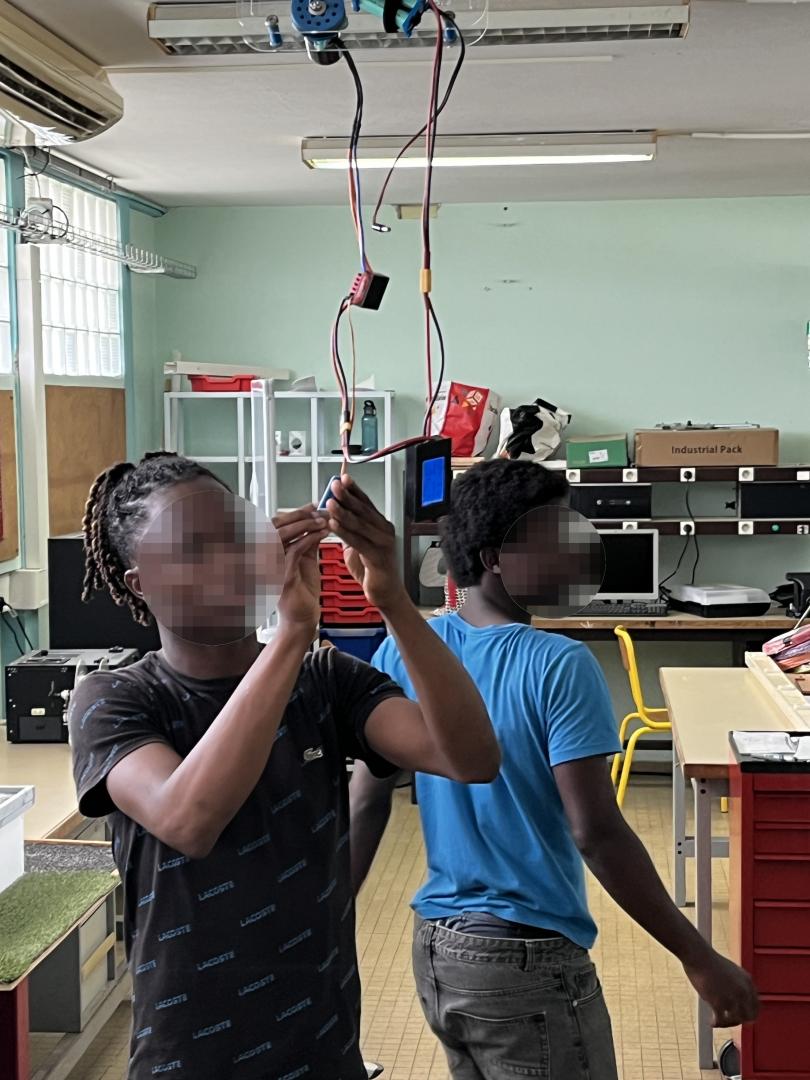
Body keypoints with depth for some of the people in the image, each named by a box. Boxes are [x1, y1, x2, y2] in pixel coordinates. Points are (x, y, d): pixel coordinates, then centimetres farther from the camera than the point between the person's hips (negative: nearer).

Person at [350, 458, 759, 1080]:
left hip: (433, 947, 7)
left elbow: (366, 801, 3)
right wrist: (699, 958, -15)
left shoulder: (405, 652, -1)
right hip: (527, 960, -7)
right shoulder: (558, 667, -19)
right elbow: (596, 834, -21)